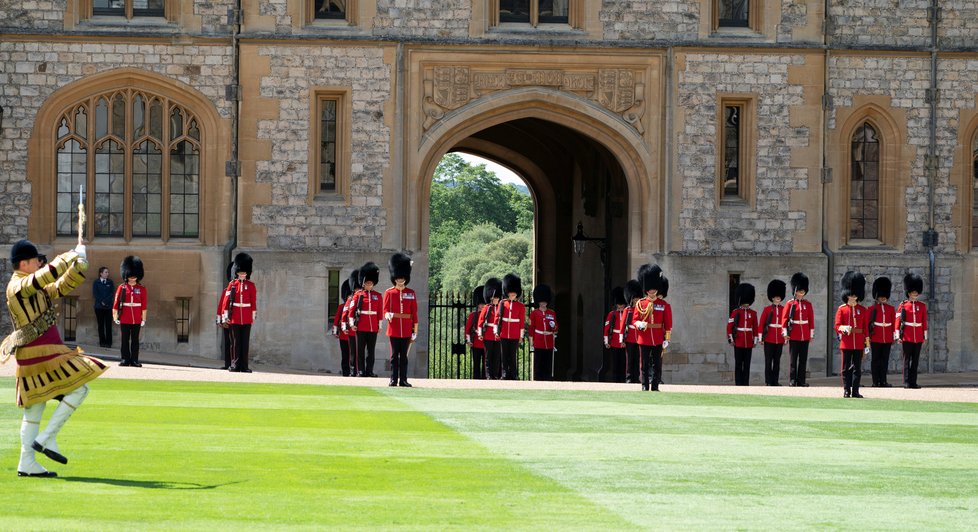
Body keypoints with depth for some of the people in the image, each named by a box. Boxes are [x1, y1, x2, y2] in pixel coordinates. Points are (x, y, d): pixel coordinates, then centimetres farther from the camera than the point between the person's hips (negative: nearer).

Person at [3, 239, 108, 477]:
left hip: (32, 357, 10)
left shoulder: (33, 288, 17)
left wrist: (79, 267, 7)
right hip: (41, 353, -10)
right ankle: (47, 439, -8)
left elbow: (60, 287, 22)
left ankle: (27, 464, 10)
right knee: (79, 389, -6)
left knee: (33, 409, 10)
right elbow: (48, 274, -28)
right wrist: (71, 257, -15)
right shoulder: (18, 286, -13)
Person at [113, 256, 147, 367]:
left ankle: (134, 360, 6)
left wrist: (143, 319, 1)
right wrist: (115, 317, -2)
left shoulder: (141, 289, 5)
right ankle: (125, 359, 7)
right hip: (125, 319, 0)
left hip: (136, 320, 0)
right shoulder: (121, 288, 3)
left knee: (135, 340, 3)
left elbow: (144, 305, 4)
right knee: (125, 340, 2)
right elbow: (116, 303, 2)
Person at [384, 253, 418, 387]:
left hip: (406, 329, 1)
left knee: (404, 355, 3)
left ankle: (403, 380, 5)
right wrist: (388, 315, -22)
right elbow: (385, 310, 2)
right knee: (394, 355, 0)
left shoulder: (411, 293, 6)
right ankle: (393, 380, 3)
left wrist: (415, 331, 3)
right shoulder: (389, 293, 4)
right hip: (394, 328, -1)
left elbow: (414, 313, 6)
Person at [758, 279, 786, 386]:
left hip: (779, 340, 3)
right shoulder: (767, 309, 0)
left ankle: (775, 381, 9)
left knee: (777, 361, 6)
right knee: (768, 361, -1)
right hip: (769, 339, -3)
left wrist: (786, 337, 8)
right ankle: (769, 381, 2)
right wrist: (761, 337, -4)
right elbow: (762, 324, 0)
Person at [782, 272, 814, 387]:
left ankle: (801, 380, 7)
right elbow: (784, 319, -1)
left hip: (805, 336, 3)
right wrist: (785, 333, -8)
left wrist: (811, 334, 5)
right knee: (793, 359, -1)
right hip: (793, 336, -3)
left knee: (803, 359, 4)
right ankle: (792, 380, 1)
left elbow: (811, 320, 9)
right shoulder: (790, 304, 1)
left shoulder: (808, 304, 8)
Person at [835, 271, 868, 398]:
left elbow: (866, 327, 9)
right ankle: (846, 390, 4)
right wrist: (843, 328, -21)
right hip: (846, 342, -1)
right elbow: (837, 326, 1)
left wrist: (867, 342, 4)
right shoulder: (842, 309, 4)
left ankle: (855, 391, 4)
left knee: (857, 368, 2)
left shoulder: (863, 310, 8)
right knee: (846, 368, 0)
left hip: (859, 343, 1)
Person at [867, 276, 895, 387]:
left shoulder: (891, 309, 9)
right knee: (876, 360, 1)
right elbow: (868, 323, 0)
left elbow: (894, 324, 11)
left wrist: (894, 337, 7)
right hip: (876, 339, -3)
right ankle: (876, 381, 4)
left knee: (885, 360, 5)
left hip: (887, 339, 3)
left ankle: (883, 381, 10)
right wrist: (868, 337, -4)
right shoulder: (872, 309, 0)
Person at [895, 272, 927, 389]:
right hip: (907, 337, -3)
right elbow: (898, 321, -2)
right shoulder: (903, 305, 0)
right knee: (907, 360, -1)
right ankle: (907, 382, 1)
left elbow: (924, 322, 11)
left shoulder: (922, 306, 9)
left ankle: (913, 382, 8)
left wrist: (925, 337, 9)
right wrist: (898, 336, -8)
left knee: (915, 361, 5)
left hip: (918, 338, 3)